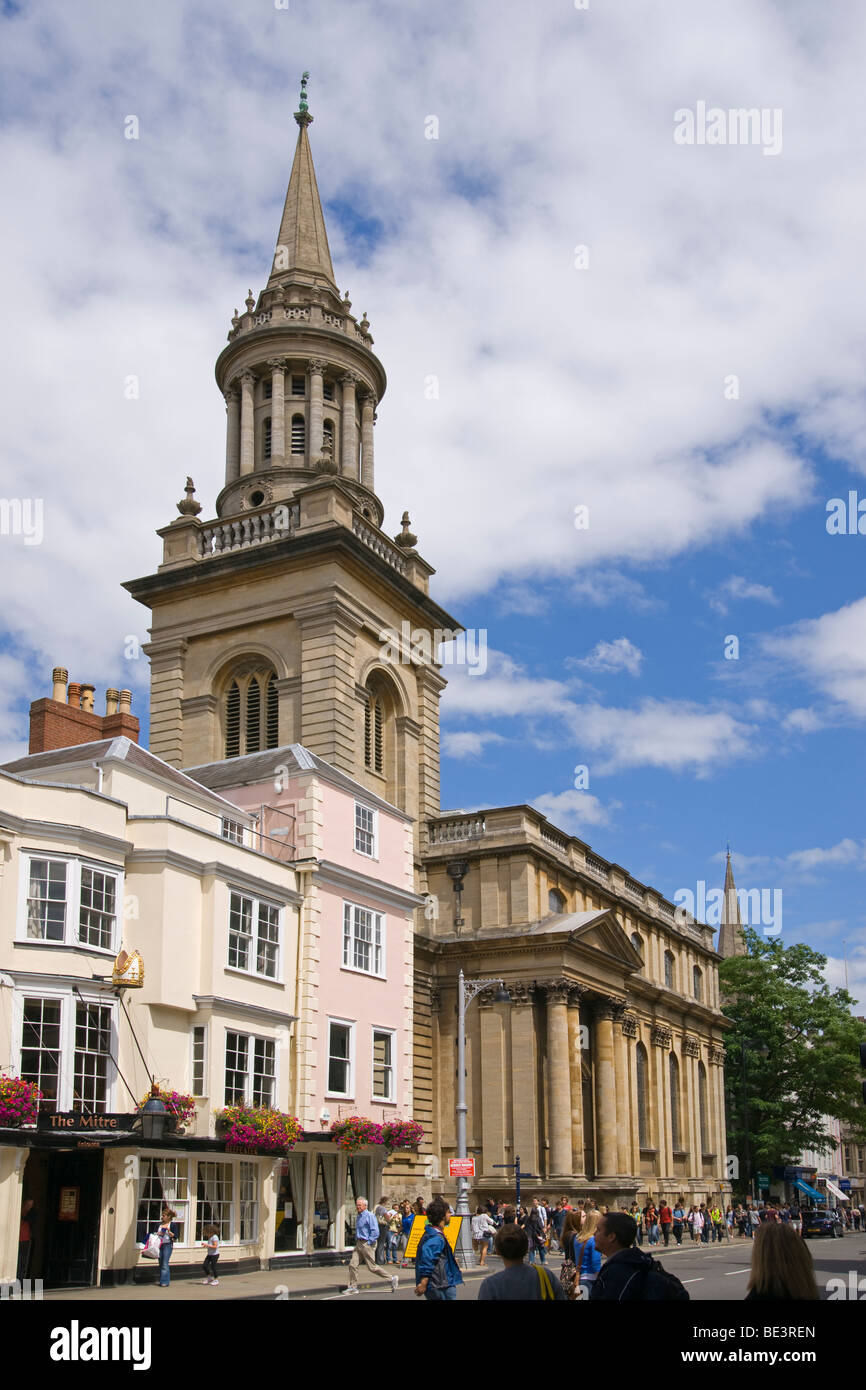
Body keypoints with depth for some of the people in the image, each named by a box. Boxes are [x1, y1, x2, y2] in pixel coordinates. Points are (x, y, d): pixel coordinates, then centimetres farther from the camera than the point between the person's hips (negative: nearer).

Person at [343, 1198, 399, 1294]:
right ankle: (353, 1287, 9)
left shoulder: (369, 1216, -14)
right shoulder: (359, 1216, 14)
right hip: (359, 1243, 9)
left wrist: (369, 1242, -17)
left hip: (367, 1244, -9)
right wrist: (357, 1241, 16)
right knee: (352, 1265, 1)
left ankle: (392, 1278, 9)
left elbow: (375, 1232, -19)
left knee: (372, 1267, -3)